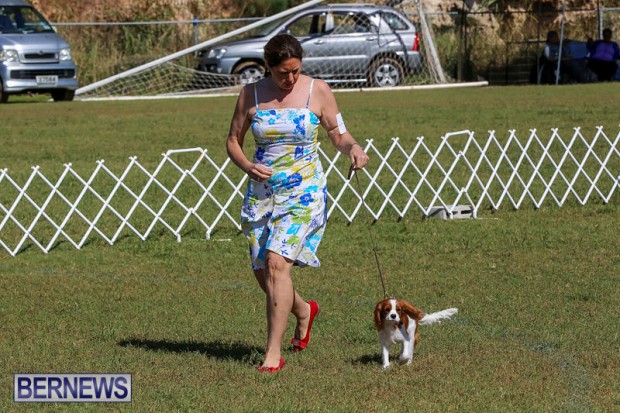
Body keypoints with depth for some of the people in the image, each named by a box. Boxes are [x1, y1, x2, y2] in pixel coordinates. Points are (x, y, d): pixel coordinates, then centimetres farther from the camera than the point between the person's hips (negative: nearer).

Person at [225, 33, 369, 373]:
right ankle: (303, 310, 41)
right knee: (263, 274, 7)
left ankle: (273, 353, -18)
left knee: (277, 261, -21)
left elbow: (339, 134, 4)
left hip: (303, 191, -4)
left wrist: (353, 148, -18)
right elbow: (233, 141, 8)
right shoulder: (251, 95, 1)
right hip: (261, 192, 4)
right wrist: (247, 166, -12)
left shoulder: (317, 91, -2)